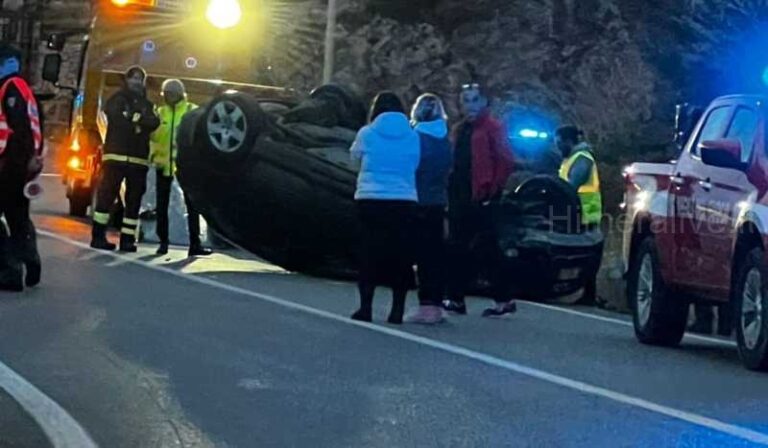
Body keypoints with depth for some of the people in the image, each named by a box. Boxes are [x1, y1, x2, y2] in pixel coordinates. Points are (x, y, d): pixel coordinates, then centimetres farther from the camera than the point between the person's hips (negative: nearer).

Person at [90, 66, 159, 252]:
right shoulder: (118, 99, 8)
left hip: (139, 158, 4)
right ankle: (98, 235, -7)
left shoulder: (147, 104, 18)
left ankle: (127, 238, 3)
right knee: (107, 194, -7)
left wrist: (133, 117, -13)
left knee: (134, 198, 1)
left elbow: (154, 123, 0)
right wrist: (137, 121, -8)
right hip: (116, 154, -4)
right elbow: (114, 116, -12)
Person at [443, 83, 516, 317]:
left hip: (481, 199, -8)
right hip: (460, 199, 8)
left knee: (485, 250, -8)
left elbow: (505, 162, -12)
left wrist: (492, 190, -13)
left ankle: (503, 300, -3)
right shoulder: (460, 130, 18)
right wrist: (451, 193, 10)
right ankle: (456, 299, 14)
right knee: (459, 250, 9)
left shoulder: (493, 128, -6)